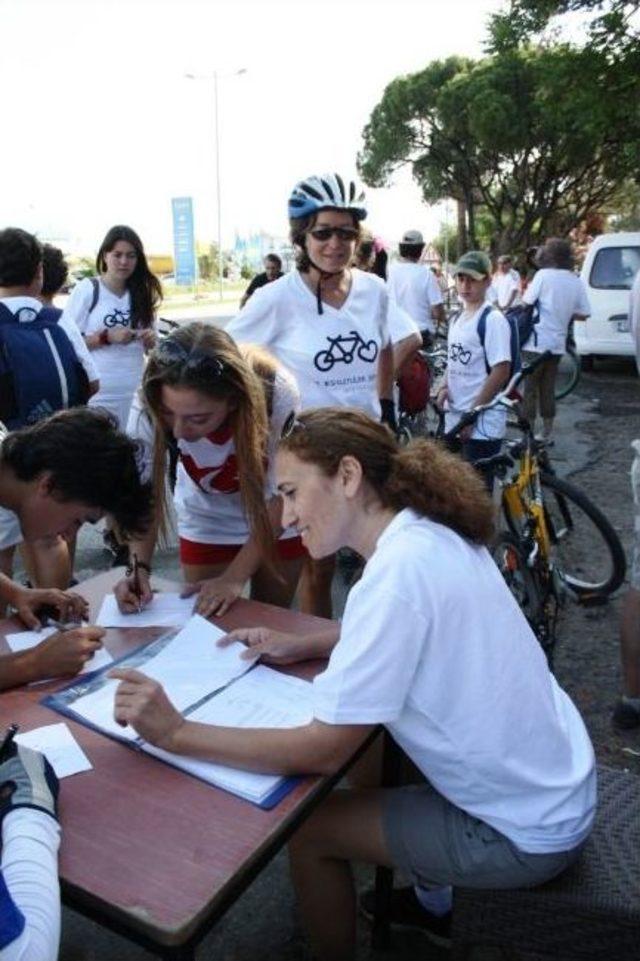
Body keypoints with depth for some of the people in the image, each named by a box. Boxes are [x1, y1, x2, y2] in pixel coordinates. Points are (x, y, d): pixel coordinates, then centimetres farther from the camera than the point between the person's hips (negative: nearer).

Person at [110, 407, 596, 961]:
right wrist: (300, 646, 2)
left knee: (306, 829, 1)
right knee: (368, 732, 23)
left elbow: (324, 751, -26)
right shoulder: (430, 531, -4)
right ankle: (430, 889, 39)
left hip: (526, 832, -8)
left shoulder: (398, 572, -29)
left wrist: (175, 733, -21)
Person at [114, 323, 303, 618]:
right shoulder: (152, 403, -31)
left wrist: (234, 577, -28)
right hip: (205, 522, 1)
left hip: (275, 521, 0)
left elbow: (281, 495, -25)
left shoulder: (275, 393, -35)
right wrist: (139, 567, -34)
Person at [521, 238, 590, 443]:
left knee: (530, 390, 1)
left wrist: (527, 289, 11)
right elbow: (583, 315, 6)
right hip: (557, 344, 5)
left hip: (536, 343, -5)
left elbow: (526, 302, -8)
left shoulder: (544, 275, -10)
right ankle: (546, 435, 20)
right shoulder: (576, 282, 6)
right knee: (548, 391, 14)